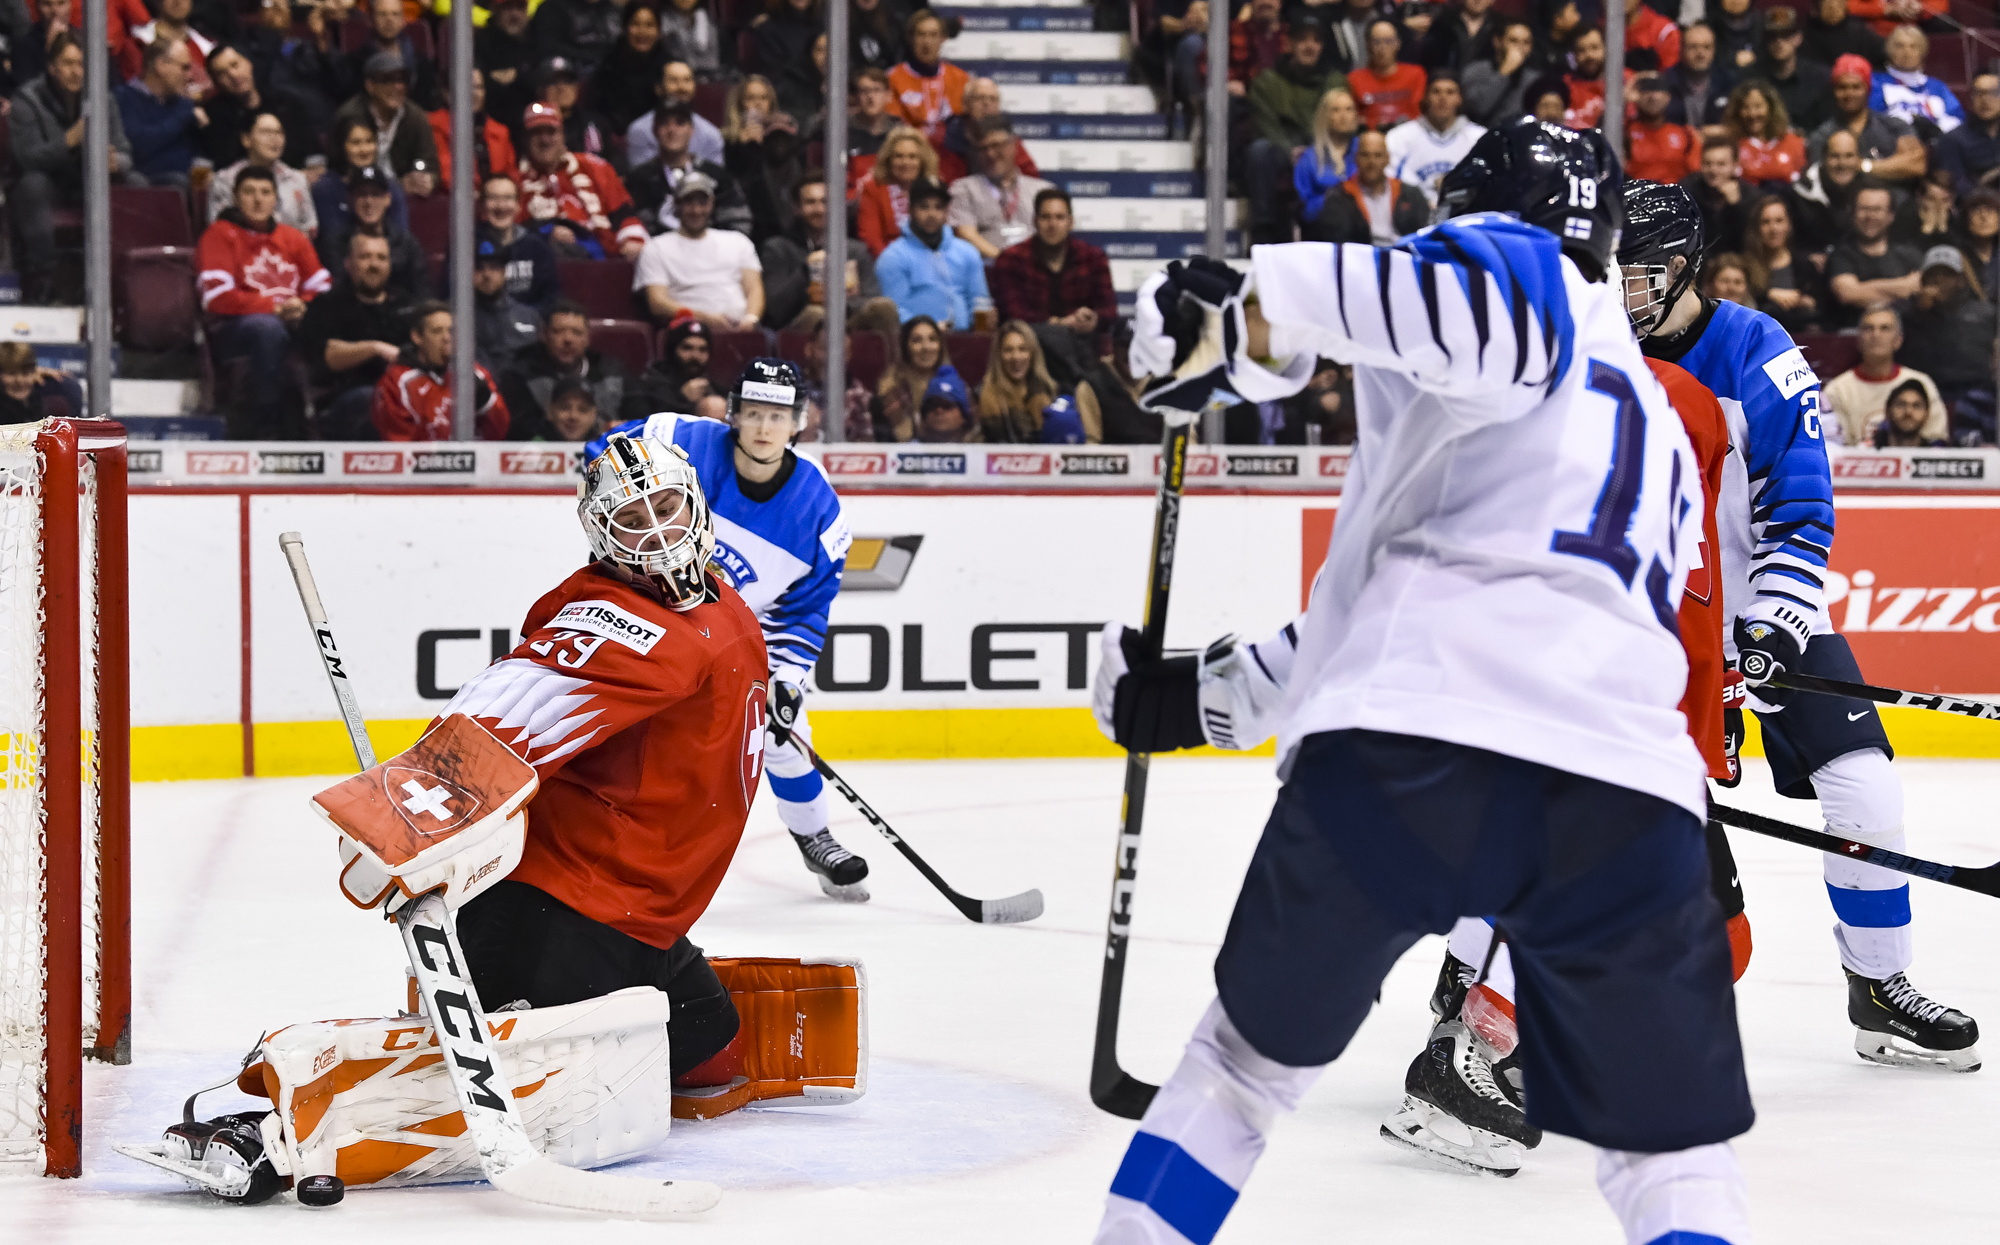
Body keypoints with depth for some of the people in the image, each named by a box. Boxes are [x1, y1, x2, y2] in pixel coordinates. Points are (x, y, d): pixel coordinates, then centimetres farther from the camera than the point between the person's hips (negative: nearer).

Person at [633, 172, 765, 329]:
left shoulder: (737, 242, 27)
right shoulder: (656, 249, 16)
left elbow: (754, 290, 17)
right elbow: (657, 303, 2)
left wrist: (751, 319, -8)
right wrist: (706, 318, -14)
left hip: (741, 328, 3)